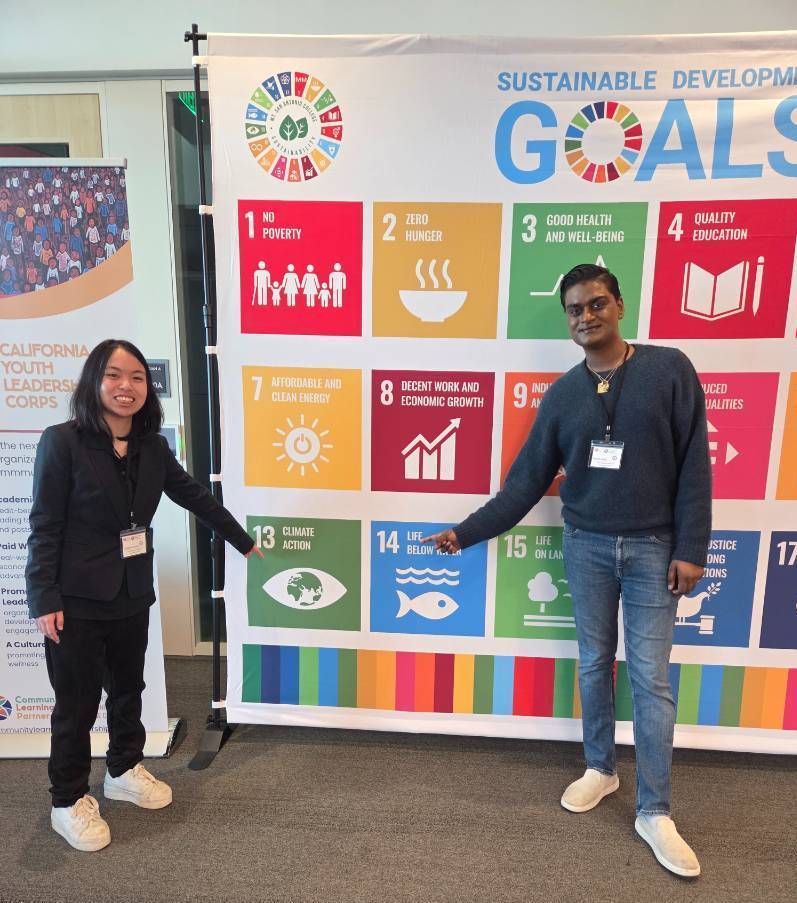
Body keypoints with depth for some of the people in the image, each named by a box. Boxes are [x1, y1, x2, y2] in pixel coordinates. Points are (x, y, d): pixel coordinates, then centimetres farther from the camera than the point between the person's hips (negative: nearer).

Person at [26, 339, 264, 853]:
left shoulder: (152, 447, 1)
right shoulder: (62, 442, -13)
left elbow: (196, 497, 11)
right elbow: (45, 527, -12)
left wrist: (244, 541, 18)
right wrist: (45, 599, -14)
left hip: (132, 596, 5)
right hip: (76, 600, -5)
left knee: (128, 689, 20)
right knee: (77, 702, 8)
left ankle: (124, 771, 43)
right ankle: (69, 802, 29)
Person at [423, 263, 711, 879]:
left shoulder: (669, 370, -5)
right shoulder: (563, 394, 2)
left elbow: (693, 466, -5)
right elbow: (526, 480, 3)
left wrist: (691, 548, -9)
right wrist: (468, 532, -1)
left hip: (653, 549, -2)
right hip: (587, 546, 3)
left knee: (651, 678, 3)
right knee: (594, 664, 14)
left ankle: (655, 813, 17)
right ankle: (601, 769, 35)